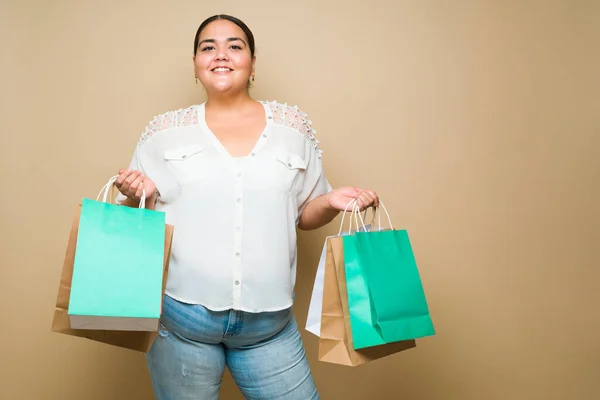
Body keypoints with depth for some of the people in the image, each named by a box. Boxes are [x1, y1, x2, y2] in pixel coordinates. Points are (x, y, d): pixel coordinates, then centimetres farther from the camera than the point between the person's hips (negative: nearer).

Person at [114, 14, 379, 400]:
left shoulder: (292, 125, 5)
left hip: (270, 323, 1)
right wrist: (139, 196, -14)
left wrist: (331, 201, -7)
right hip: (180, 315, 0)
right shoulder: (167, 131, 3)